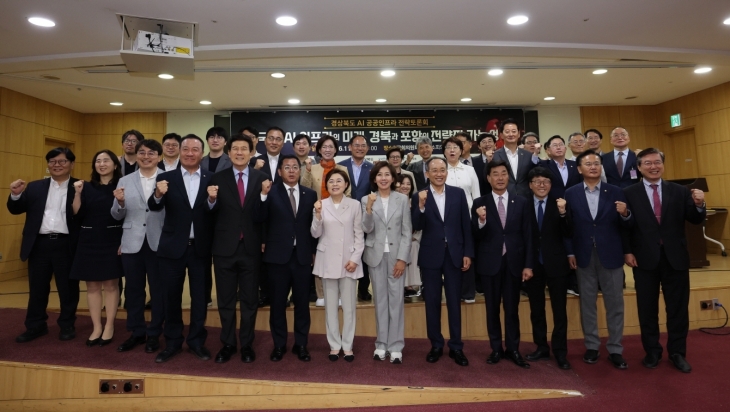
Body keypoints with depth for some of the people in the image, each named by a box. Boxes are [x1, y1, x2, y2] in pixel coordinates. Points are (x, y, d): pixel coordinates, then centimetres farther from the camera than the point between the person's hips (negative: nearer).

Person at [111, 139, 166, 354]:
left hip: (159, 243, -3)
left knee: (158, 290, 7)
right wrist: (120, 202, -11)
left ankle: (154, 334, 23)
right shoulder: (125, 181, 9)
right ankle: (136, 332, 29)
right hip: (132, 243, 4)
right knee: (133, 289, 13)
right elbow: (117, 216, 8)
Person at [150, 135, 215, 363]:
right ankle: (172, 342, 29)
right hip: (173, 246, 1)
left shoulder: (211, 179, -1)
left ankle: (197, 341, 28)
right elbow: (154, 207, -15)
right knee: (171, 296, 13)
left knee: (199, 296, 11)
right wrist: (158, 194, -35)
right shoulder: (166, 178, 0)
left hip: (200, 247, 0)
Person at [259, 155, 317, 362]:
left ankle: (301, 344, 24)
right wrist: (263, 195, -25)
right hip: (278, 255, -1)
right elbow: (260, 219, -15)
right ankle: (279, 344, 26)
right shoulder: (271, 193, 0)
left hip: (303, 256, 2)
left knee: (302, 302, 10)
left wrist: (315, 251, 5)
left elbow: (314, 224, 7)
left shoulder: (310, 194, 6)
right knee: (278, 303, 9)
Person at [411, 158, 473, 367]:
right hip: (430, 256, -1)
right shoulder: (419, 197, -2)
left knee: (454, 301, 8)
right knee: (432, 302, 9)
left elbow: (466, 225, 4)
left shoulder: (458, 193, 3)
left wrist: (468, 253, 0)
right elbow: (416, 227, -9)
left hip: (454, 254, 1)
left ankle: (456, 347, 21)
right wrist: (421, 206, -24)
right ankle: (436, 345, 24)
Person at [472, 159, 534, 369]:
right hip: (490, 263, 0)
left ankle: (513, 349, 22)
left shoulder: (522, 202, 3)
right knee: (492, 308, 10)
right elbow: (477, 236, -6)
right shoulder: (480, 203, -2)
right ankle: (496, 348, 23)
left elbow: (527, 235, 3)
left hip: (514, 262, 1)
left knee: (512, 308, 10)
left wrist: (528, 265, -1)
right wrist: (481, 221, -26)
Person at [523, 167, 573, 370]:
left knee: (559, 310, 6)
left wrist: (562, 213, -27)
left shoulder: (559, 204, -3)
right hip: (533, 265, 1)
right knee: (536, 309, 13)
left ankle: (560, 352, 19)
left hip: (555, 264, -1)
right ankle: (541, 347, 28)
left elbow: (568, 234, -12)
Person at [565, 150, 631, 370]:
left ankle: (615, 349, 20)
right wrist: (570, 252, -4)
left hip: (611, 255, 0)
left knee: (615, 303, 7)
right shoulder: (570, 194, 1)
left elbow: (624, 226, -1)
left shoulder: (615, 192, 1)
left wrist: (625, 214, -22)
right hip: (584, 256, 0)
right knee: (587, 303, 10)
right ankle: (592, 346, 24)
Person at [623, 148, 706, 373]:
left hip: (675, 258, 2)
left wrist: (699, 205, -18)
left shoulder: (680, 191, 4)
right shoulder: (629, 193, -2)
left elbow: (695, 220, 1)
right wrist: (627, 251, -10)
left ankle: (677, 353, 28)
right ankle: (652, 351, 26)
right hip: (645, 259, -2)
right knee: (647, 308, 10)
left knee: (678, 307, 12)